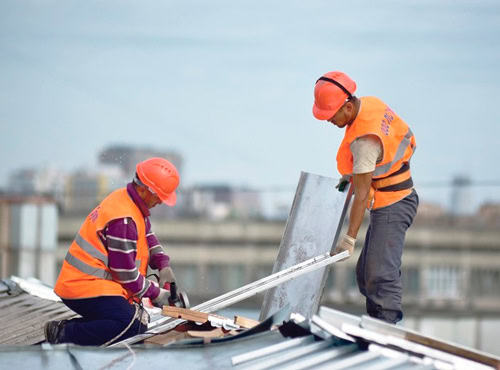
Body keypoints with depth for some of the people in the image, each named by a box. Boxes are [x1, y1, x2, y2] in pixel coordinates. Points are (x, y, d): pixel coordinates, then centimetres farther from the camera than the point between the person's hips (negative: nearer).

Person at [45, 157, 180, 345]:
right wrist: (156, 294, -5)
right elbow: (125, 271, -17)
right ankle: (63, 335, -21)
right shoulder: (123, 220, -20)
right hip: (87, 289, -11)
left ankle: (68, 326, 2)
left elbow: (148, 238, 24)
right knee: (130, 325, -27)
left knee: (139, 323, 3)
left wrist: (164, 266, 7)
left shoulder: (127, 200, 12)